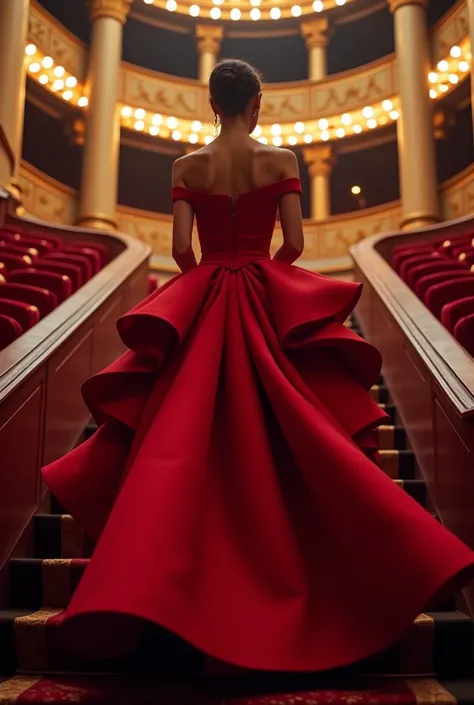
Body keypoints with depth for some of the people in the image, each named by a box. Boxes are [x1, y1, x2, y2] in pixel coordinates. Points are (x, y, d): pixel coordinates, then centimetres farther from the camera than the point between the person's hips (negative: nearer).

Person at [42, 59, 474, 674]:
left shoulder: (187, 166, 3)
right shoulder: (281, 160, 0)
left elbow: (181, 249, -2)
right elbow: (294, 244, -2)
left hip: (198, 307, 1)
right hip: (269, 303, -1)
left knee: (177, 439, 2)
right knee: (295, 433, 6)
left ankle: (138, 581, -3)